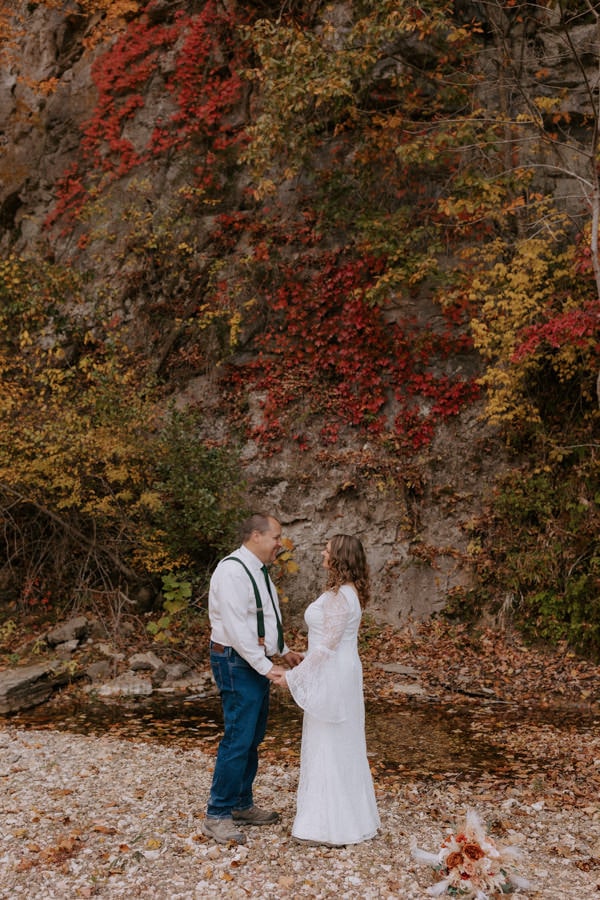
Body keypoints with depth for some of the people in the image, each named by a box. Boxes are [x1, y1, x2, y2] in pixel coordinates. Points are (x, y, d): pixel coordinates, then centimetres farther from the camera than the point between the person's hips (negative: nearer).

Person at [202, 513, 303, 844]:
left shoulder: (258, 570, 13)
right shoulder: (232, 571, -19)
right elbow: (236, 627, -24)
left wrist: (283, 650, 18)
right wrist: (266, 666, -23)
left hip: (257, 663, 10)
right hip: (238, 664, -10)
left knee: (253, 738, 16)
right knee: (238, 739, -7)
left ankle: (242, 805, 28)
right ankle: (216, 816, 6)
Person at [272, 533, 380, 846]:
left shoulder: (339, 596, -22)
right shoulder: (348, 592, 9)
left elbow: (327, 647, -23)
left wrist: (293, 676, -18)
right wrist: (303, 661, 18)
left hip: (331, 677, -10)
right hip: (343, 673, 10)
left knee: (327, 747, 1)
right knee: (342, 747, 18)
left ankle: (328, 824, 12)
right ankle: (349, 816, 30)